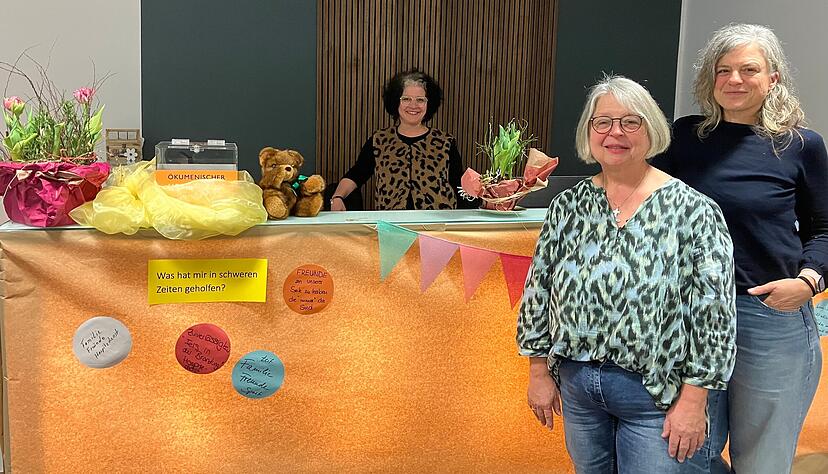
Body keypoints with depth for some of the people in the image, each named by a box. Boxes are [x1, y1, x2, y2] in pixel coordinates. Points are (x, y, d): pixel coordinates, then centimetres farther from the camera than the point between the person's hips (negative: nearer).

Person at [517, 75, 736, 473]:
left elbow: (713, 310, -12)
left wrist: (694, 400, -14)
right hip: (576, 387, 5)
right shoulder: (567, 205, 2)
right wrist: (539, 372, 5)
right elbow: (538, 289, 6)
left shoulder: (692, 209, -11)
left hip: (659, 397, -4)